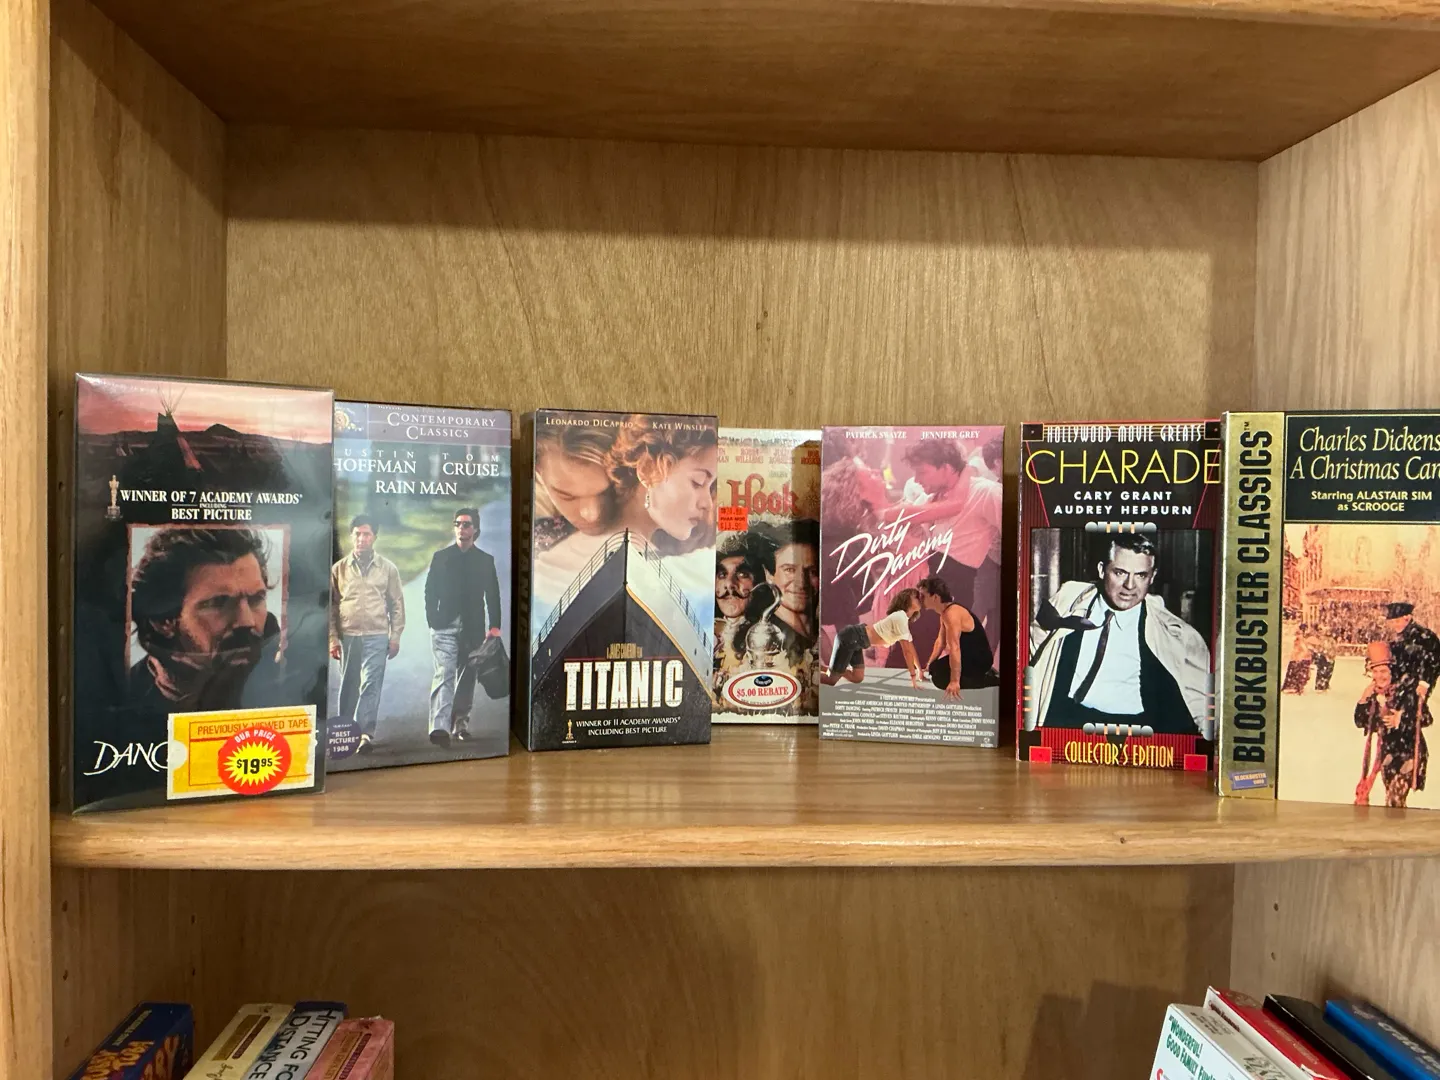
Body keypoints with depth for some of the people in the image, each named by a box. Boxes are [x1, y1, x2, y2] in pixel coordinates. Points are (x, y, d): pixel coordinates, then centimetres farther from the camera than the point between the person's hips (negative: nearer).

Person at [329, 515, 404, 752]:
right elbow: (331, 606, 8)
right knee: (348, 686, 8)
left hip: (377, 636, -1)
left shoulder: (387, 568, 5)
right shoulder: (339, 569, 7)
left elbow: (397, 605, 7)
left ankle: (365, 734, -9)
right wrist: (332, 638, 3)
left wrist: (395, 637, 2)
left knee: (371, 685, -8)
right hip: (347, 635, 1)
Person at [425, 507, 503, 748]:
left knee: (467, 678, 8)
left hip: (474, 629, 2)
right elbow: (430, 592, 8)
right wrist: (432, 620, -3)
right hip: (445, 627, -2)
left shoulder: (485, 560, 10)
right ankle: (439, 726, -24)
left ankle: (460, 723, 22)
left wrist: (494, 625, -1)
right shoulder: (440, 557, 10)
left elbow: (493, 595, 7)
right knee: (444, 674, -15)